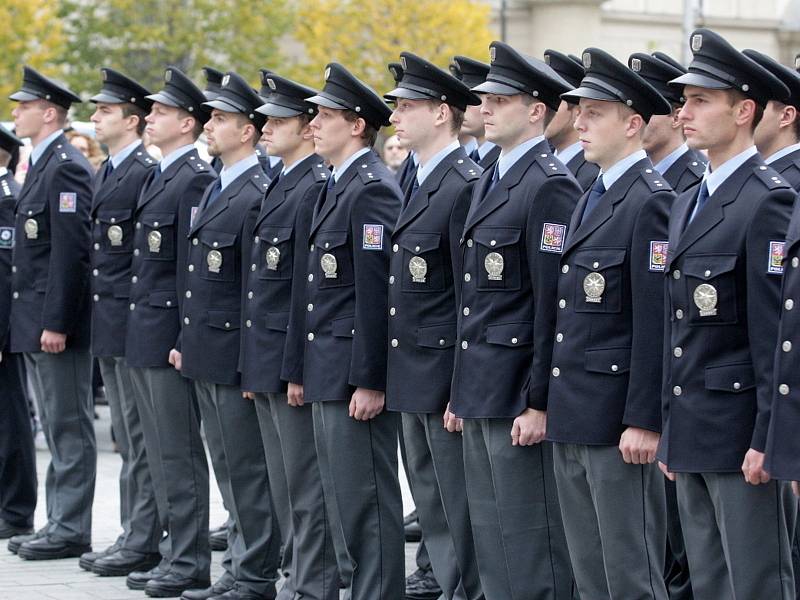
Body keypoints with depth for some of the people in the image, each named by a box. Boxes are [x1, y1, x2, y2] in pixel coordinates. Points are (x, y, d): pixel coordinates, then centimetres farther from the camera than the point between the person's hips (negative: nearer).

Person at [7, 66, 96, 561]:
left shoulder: (66, 167, -15)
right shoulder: (44, 164, 16)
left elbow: (70, 252, -20)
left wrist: (56, 323, -22)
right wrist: (38, 320, 17)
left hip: (57, 323, -10)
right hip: (35, 321, 10)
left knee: (69, 428, -4)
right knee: (58, 428, 13)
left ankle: (71, 530, 1)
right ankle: (60, 523, 19)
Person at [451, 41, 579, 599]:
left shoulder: (550, 186, -14)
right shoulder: (490, 180, 16)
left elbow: (554, 302, -18)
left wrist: (539, 403, -19)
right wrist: (462, 390, 19)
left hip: (518, 395, -10)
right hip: (481, 389, 10)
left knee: (529, 539, -4)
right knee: (491, 537, 14)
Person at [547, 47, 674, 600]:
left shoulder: (652, 201, -13)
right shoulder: (591, 199, 16)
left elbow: (655, 321, -18)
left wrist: (644, 421, -20)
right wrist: (557, 406, 17)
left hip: (617, 418, -9)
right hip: (573, 419, 9)